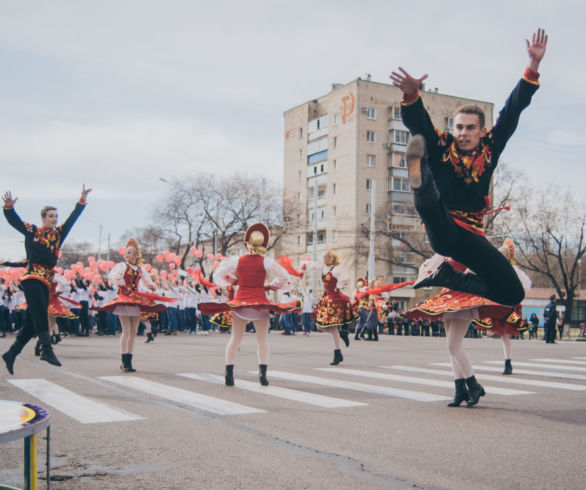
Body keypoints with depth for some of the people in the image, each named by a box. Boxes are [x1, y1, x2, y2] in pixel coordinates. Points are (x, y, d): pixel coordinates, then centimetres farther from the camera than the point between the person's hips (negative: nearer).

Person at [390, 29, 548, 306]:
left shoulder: (489, 150, 10)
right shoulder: (440, 148, 3)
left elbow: (512, 111, 7)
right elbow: (418, 123, -13)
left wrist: (533, 67, 1)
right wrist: (411, 95, -34)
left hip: (470, 236, 5)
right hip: (443, 230, -4)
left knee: (512, 293, -2)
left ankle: (445, 275, 11)